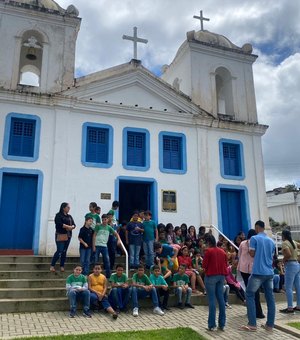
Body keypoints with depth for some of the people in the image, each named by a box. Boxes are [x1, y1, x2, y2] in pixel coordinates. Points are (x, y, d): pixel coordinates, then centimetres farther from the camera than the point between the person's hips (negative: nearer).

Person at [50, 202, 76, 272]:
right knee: (59, 251, -8)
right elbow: (59, 224, -17)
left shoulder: (69, 216, 16)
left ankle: (62, 266, 15)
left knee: (64, 251, 8)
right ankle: (52, 265, 6)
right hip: (60, 236, -6)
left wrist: (71, 227, -13)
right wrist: (68, 226, -12)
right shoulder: (58, 215, -3)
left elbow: (74, 225, 10)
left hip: (68, 236, 6)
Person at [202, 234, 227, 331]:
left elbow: (204, 265, -9)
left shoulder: (208, 251, -10)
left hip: (211, 276, -6)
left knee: (212, 300, -2)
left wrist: (206, 268, 12)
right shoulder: (222, 251, 8)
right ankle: (222, 324, 12)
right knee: (221, 299, 8)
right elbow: (225, 265, 12)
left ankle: (212, 325, 0)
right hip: (221, 276, 6)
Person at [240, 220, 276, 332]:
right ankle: (270, 325, 13)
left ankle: (252, 324, -2)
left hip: (258, 272, -6)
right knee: (270, 297, 9)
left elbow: (252, 254, -5)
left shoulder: (254, 238, -5)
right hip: (269, 272, 6)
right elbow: (271, 256, 17)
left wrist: (248, 249, 14)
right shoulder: (271, 241, 12)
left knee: (249, 295, 2)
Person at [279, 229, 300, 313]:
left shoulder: (285, 243, -12)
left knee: (288, 288, -4)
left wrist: (284, 260, -7)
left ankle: (290, 308, -3)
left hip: (290, 265, -8)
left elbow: (288, 254, -24)